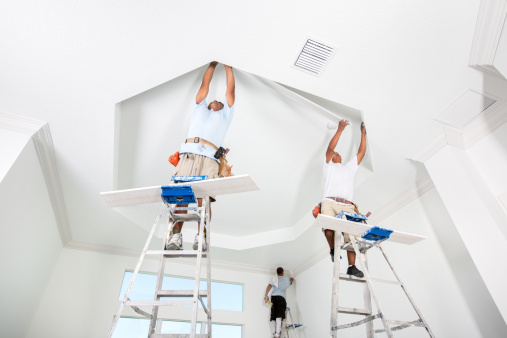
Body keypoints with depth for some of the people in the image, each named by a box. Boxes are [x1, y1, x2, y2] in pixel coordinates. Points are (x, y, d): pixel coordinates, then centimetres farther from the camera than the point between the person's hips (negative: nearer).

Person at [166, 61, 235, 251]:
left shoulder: (225, 116, 36)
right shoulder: (199, 110, 36)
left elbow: (230, 91, 34)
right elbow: (205, 85, 36)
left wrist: (228, 67, 43)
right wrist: (213, 64, 46)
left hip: (209, 158, 0)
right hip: (189, 153, 1)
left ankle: (201, 237, -18)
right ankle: (176, 235, -14)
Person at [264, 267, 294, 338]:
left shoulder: (274, 279, 18)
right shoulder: (286, 279, 15)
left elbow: (269, 286, 1)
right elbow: (290, 283, 38)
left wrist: (266, 295, -6)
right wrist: (291, 279, 61)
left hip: (273, 297, 4)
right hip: (281, 297, -4)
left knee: (273, 316, 4)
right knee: (279, 315, -16)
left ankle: (274, 332, 1)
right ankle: (277, 332, -28)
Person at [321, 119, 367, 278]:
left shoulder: (349, 167, 35)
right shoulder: (329, 165, 23)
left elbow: (361, 152, 33)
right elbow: (330, 147, 9)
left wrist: (363, 133, 34)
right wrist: (340, 130, 9)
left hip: (347, 206, 4)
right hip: (330, 203, -3)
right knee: (329, 229, -27)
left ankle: (352, 267, -8)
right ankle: (333, 250, 1)